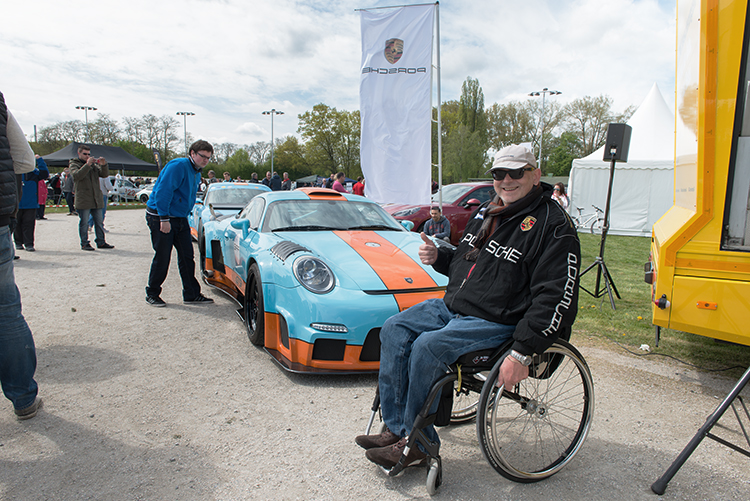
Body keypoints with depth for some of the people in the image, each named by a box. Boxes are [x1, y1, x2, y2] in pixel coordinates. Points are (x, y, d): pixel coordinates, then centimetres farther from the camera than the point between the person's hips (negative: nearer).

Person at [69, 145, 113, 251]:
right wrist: (87, 165, -24)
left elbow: (104, 174, 10)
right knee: (84, 223, -1)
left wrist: (104, 165, -9)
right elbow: (76, 175, -16)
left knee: (99, 222, 8)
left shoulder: (94, 164, 18)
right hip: (83, 200, -5)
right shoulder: (74, 164, 4)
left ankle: (101, 242, 14)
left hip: (96, 199, 5)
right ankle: (84, 244, 5)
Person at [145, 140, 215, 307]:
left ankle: (191, 294, 12)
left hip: (180, 218, 9)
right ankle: (152, 294, 14)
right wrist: (164, 219, -25)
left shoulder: (196, 172, 13)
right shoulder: (178, 166, -17)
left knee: (187, 257, 6)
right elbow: (163, 191, -24)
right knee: (162, 258, -2)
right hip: (160, 217, -9)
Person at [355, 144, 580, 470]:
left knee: (428, 346, -26)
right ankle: (396, 428, -2)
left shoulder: (552, 225, -11)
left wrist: (522, 354, -25)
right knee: (394, 329, -6)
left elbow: (556, 299, -18)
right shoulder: (486, 212, 15)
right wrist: (438, 257, 6)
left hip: (496, 321, -8)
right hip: (452, 305, 9)